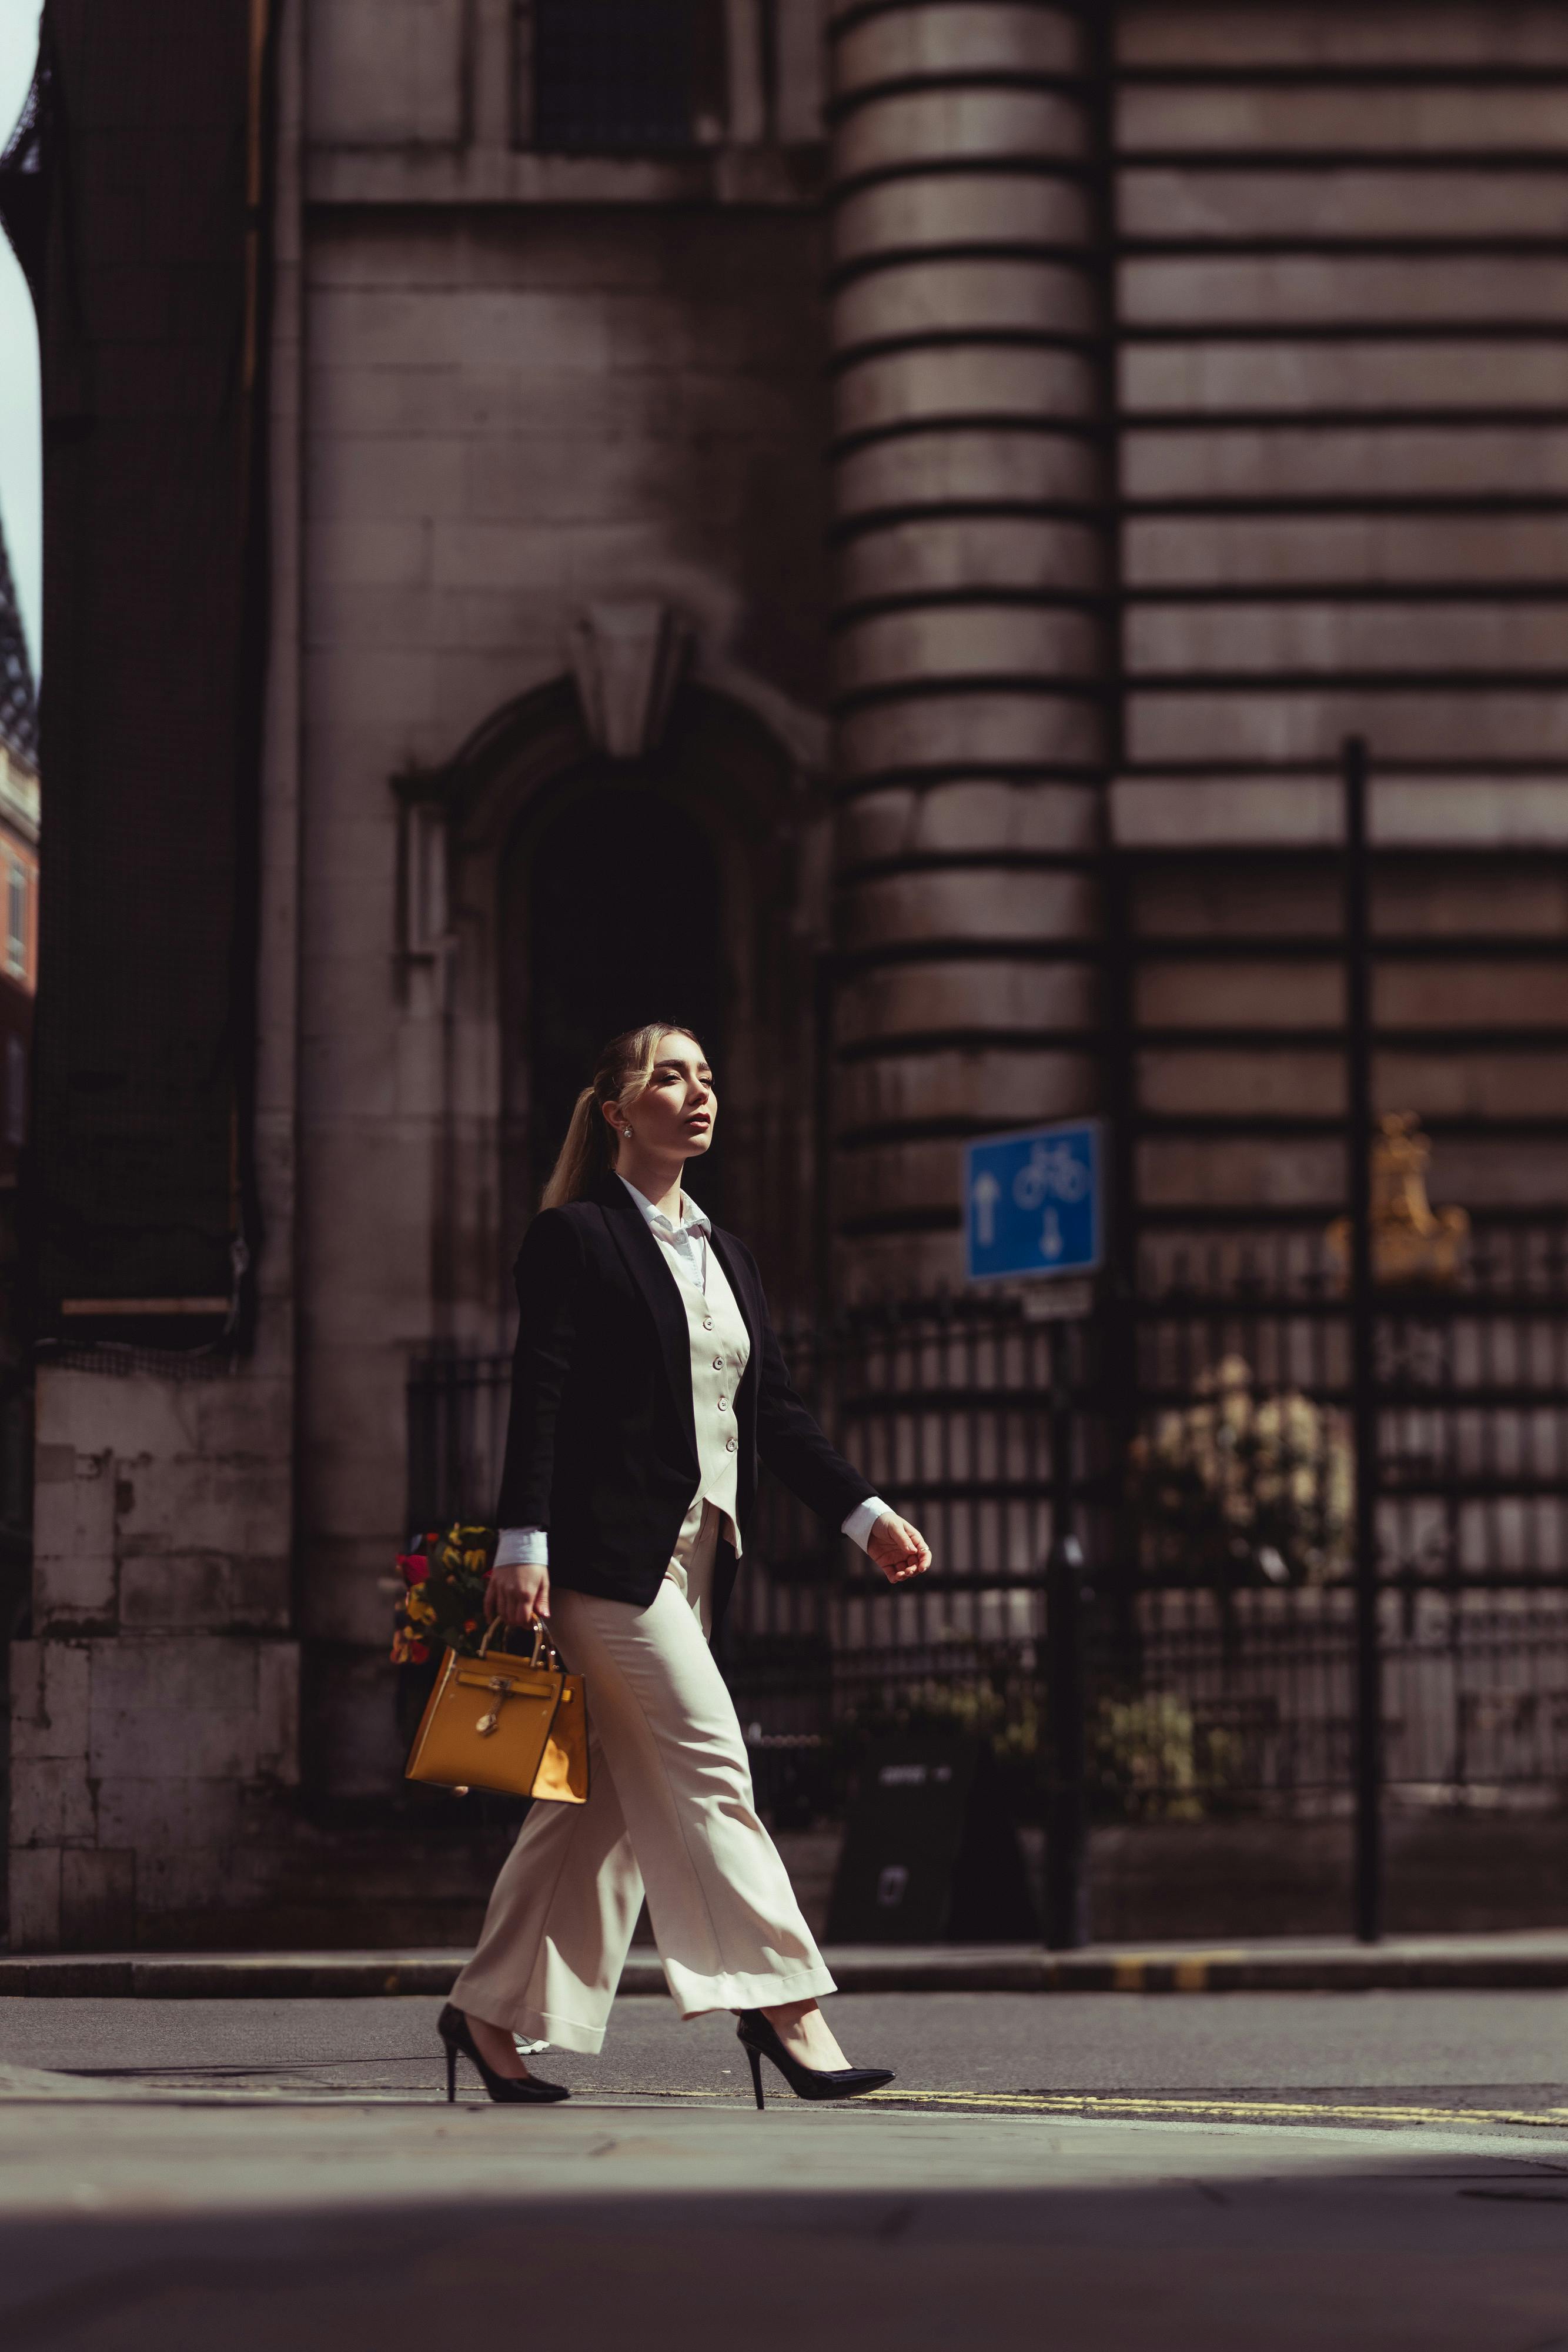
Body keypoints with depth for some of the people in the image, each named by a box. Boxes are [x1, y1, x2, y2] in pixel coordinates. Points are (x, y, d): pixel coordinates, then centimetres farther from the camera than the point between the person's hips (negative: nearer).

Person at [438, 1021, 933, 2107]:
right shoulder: (576, 1237, -3)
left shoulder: (728, 1256, 19)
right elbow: (539, 1396, -10)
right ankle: (782, 2001, -10)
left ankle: (493, 2012, 14)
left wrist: (866, 1512, 6)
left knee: (607, 1797, 8)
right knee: (709, 1766, -11)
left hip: (696, 1556, 8)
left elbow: (777, 1408, 17)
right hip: (610, 1549, -8)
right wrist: (525, 1543, -18)